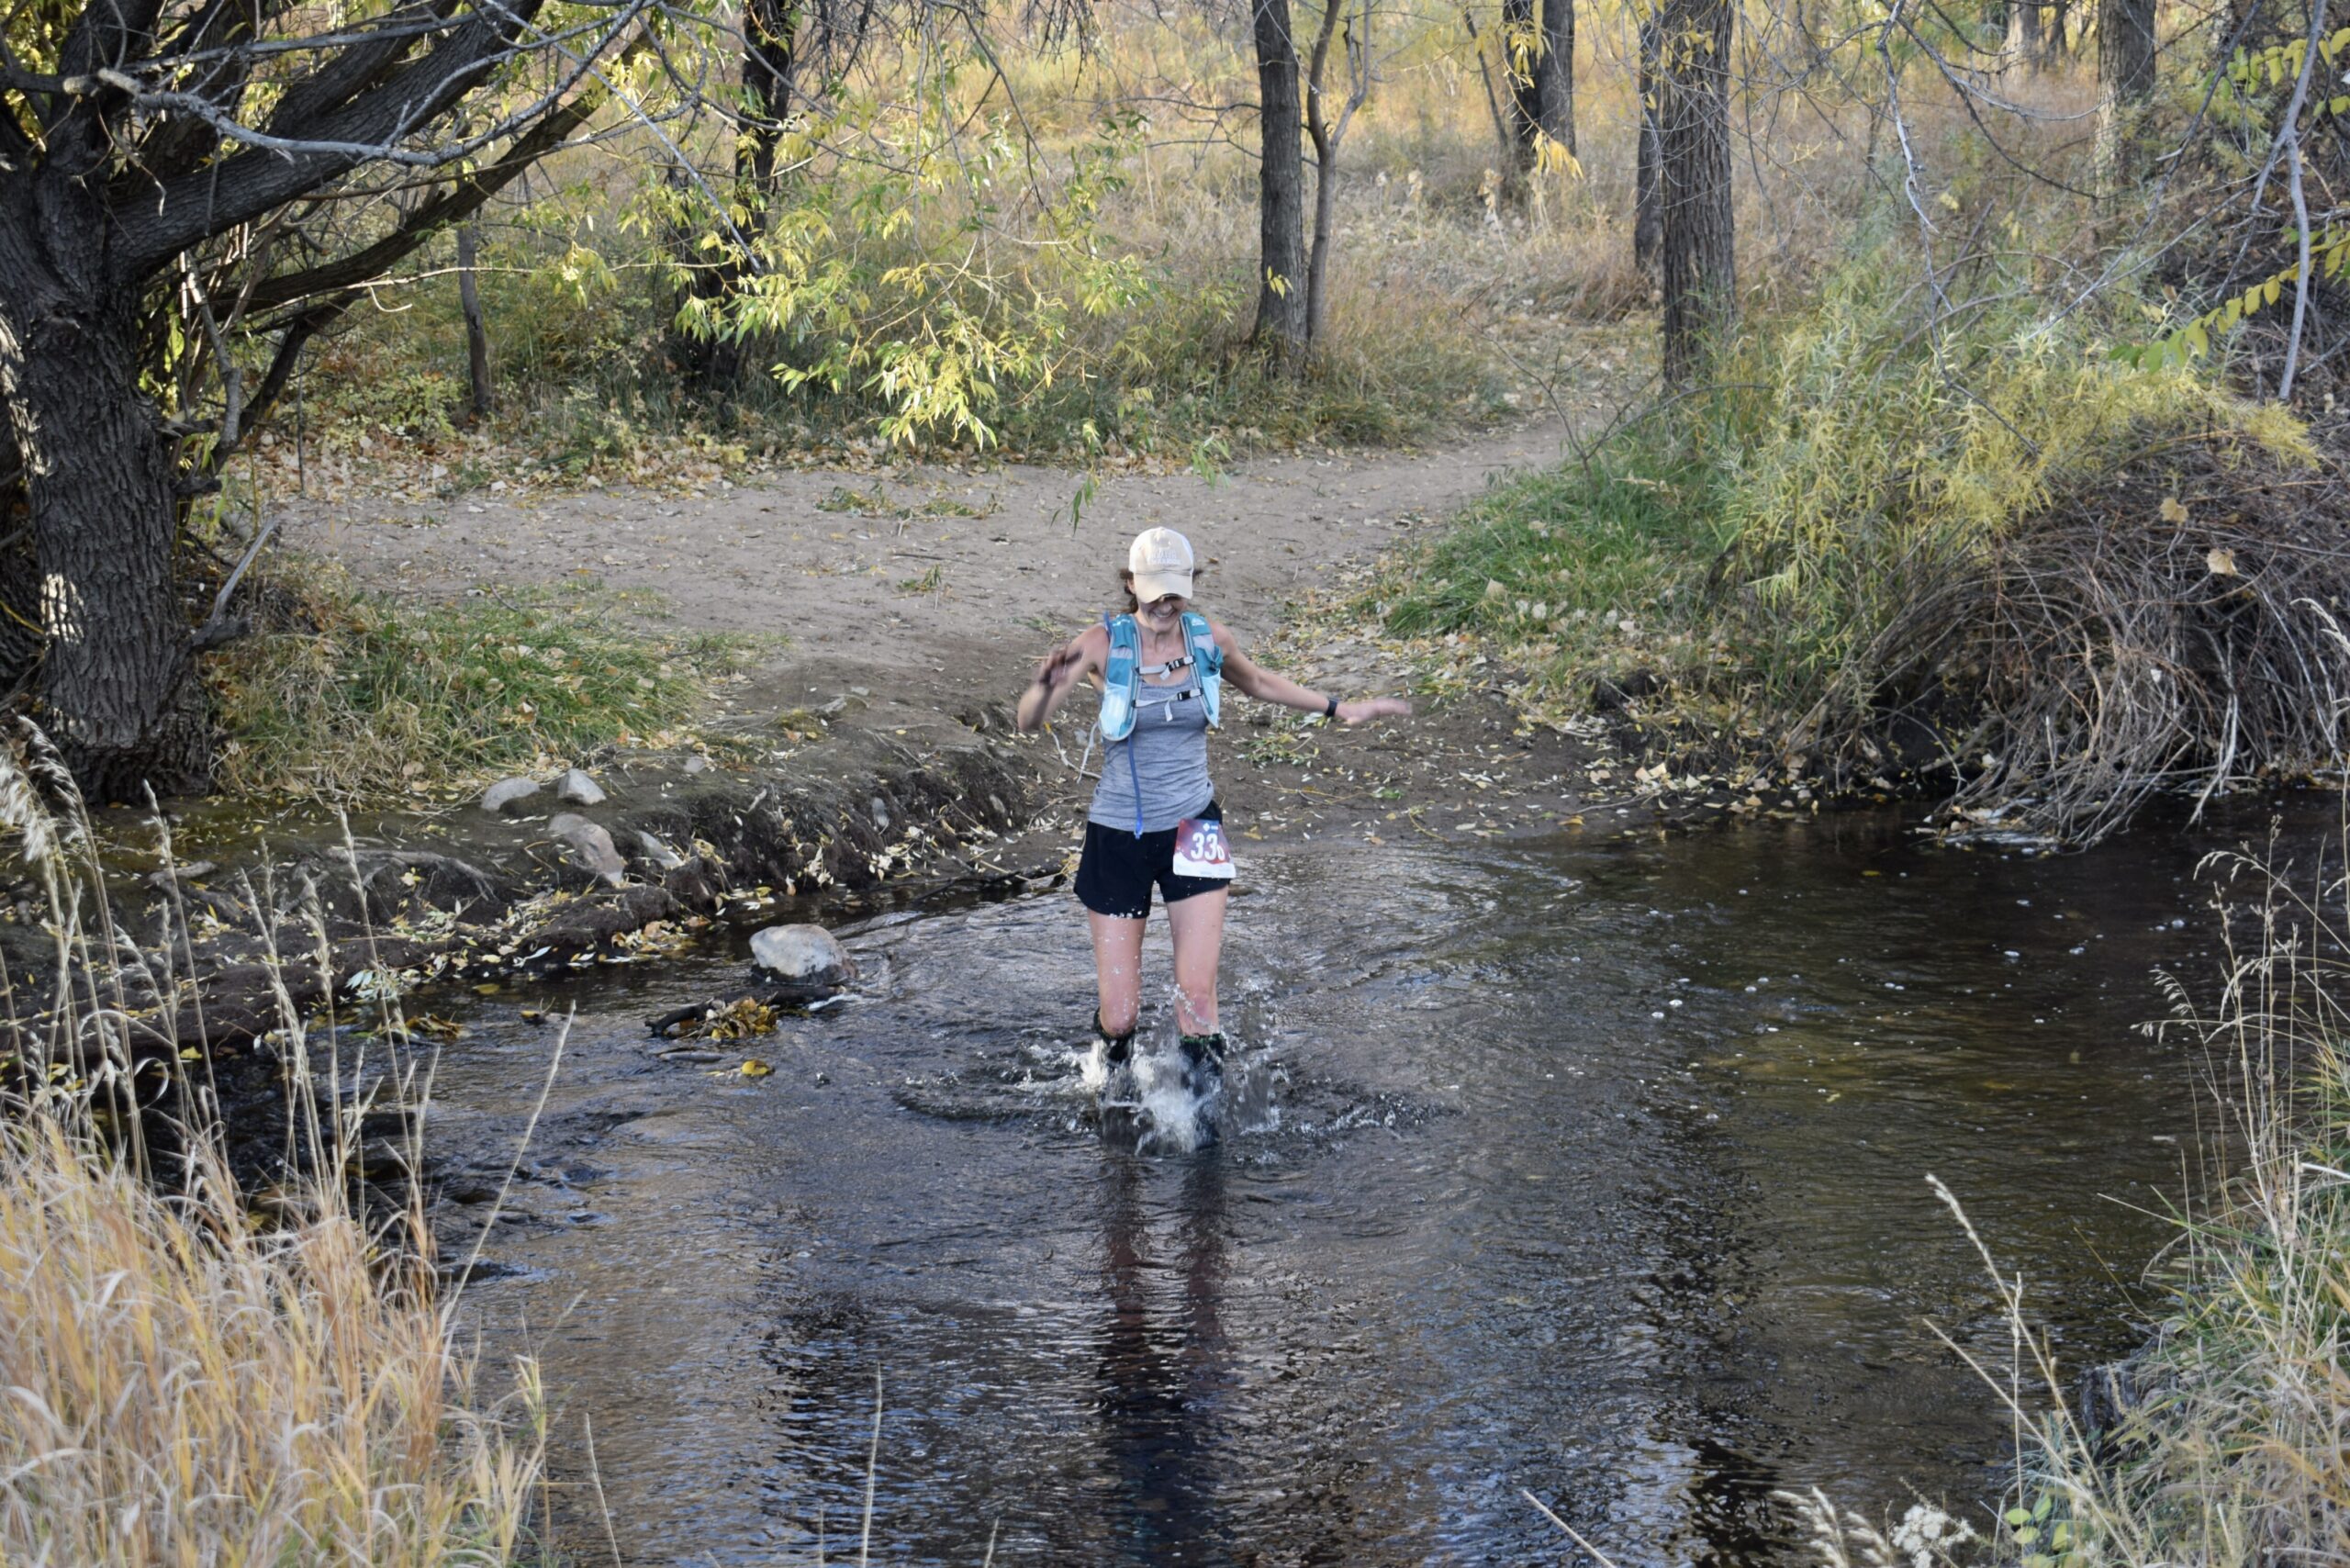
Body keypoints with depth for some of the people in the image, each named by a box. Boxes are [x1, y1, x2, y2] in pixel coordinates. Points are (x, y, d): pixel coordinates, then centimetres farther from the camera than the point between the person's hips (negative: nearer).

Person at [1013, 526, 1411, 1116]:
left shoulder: (1210, 640, -3)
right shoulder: (1104, 643, -13)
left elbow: (1260, 683, 19)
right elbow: (1029, 721, -22)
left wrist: (1338, 708, 18)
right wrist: (1048, 684, -44)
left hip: (1191, 828, 2)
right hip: (1117, 834, -2)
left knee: (1197, 992, -12)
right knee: (1119, 1017, 2)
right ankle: (1116, 1085, 37)